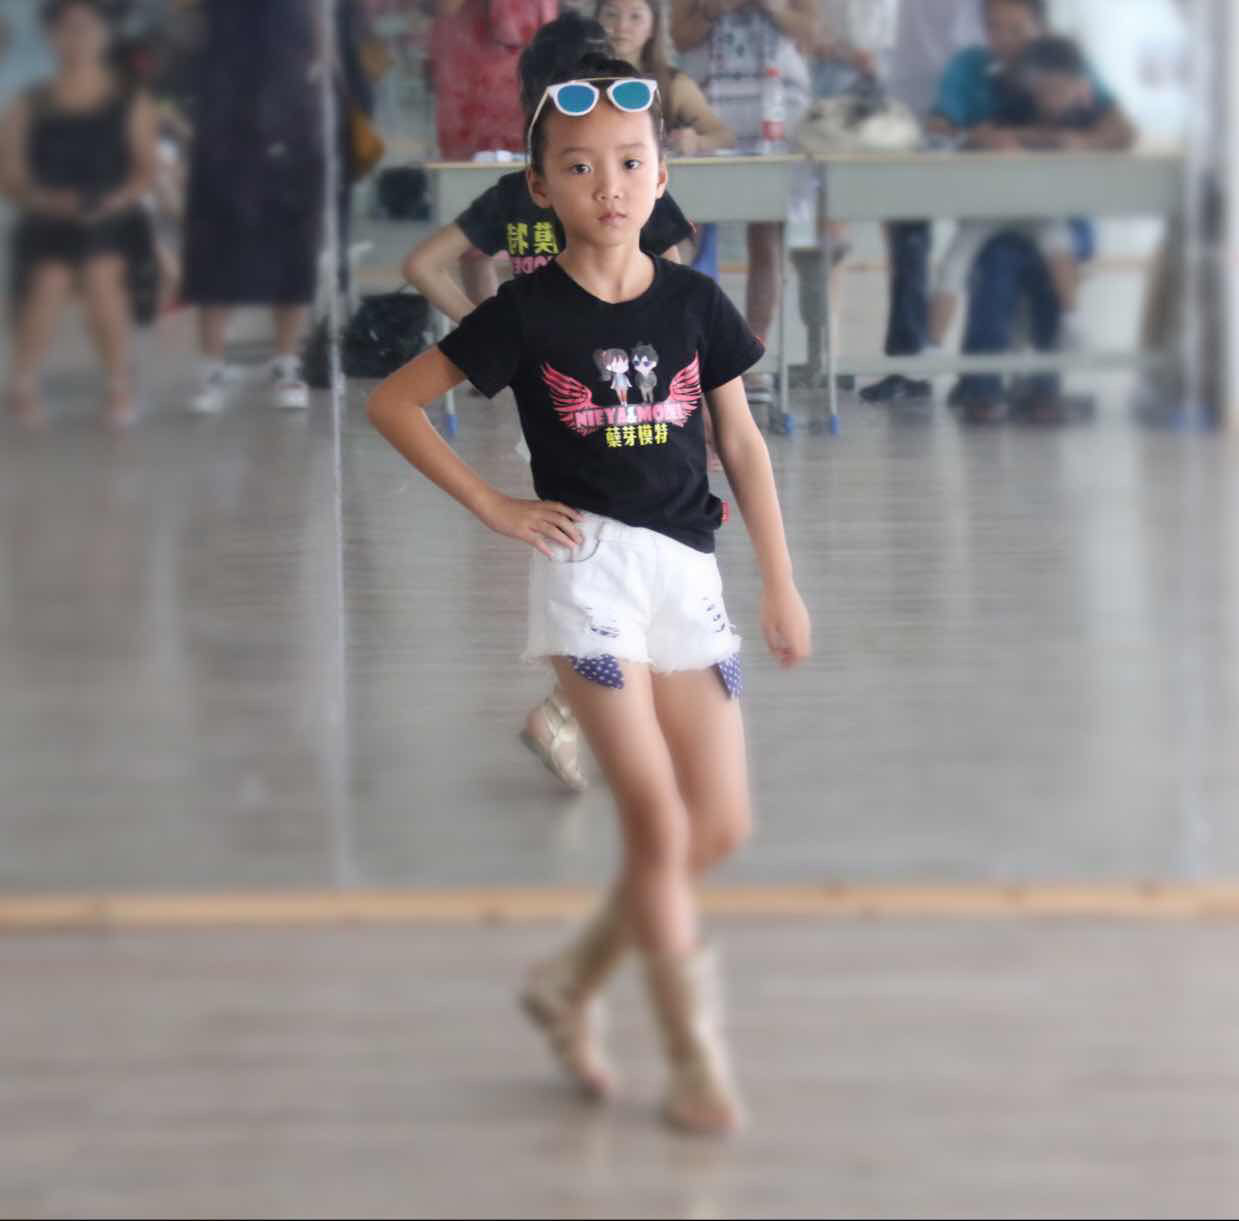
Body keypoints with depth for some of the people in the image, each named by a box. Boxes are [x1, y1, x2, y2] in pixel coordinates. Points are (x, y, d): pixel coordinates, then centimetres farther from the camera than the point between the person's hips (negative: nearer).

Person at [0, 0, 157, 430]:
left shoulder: (130, 103, 7)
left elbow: (146, 169, 2)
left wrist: (119, 198, -18)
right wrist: (43, 199, -18)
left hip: (110, 218, 0)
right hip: (48, 220, 0)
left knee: (103, 273, -29)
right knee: (48, 280, -26)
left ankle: (121, 388, -12)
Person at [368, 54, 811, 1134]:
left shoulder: (696, 304, 4)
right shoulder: (528, 314, -5)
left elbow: (742, 443, 11)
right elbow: (392, 402, 0)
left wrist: (781, 582, 9)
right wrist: (492, 506, -4)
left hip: (689, 570, 4)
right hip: (590, 565, -4)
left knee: (723, 826, 3)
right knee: (659, 822, -8)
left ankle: (571, 982, 22)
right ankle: (696, 1060, 4)